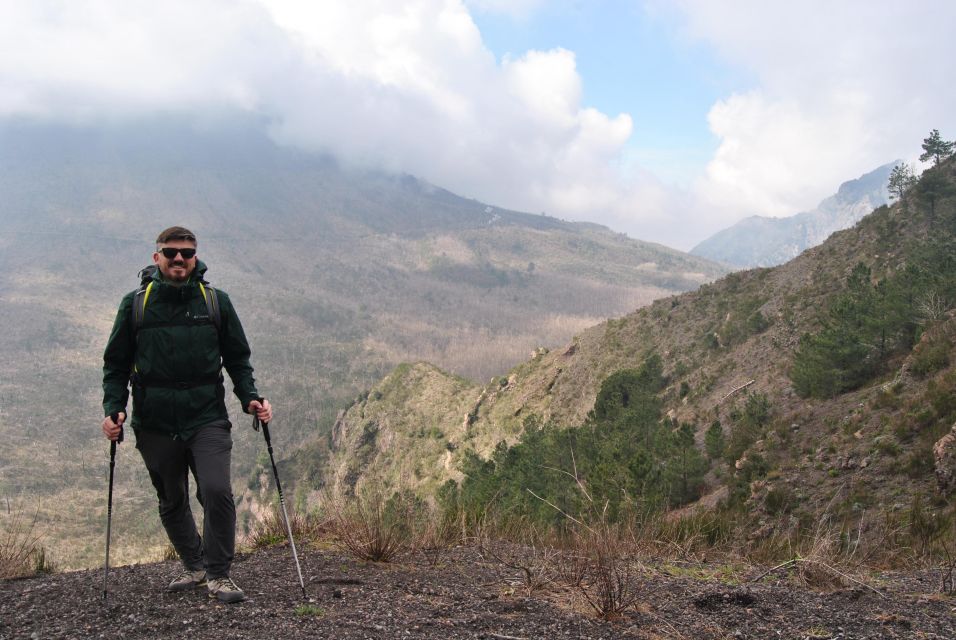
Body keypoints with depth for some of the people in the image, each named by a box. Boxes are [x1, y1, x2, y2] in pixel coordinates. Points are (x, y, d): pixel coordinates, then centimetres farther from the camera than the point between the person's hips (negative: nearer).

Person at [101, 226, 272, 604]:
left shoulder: (216, 302, 5)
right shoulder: (135, 306, 5)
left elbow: (238, 359, 11)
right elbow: (116, 365, 9)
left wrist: (250, 398, -4)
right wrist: (113, 409, -4)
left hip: (208, 418, -1)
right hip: (155, 425, 2)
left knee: (217, 491, -17)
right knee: (171, 503, 13)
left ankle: (218, 575, -2)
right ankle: (194, 566, 33)